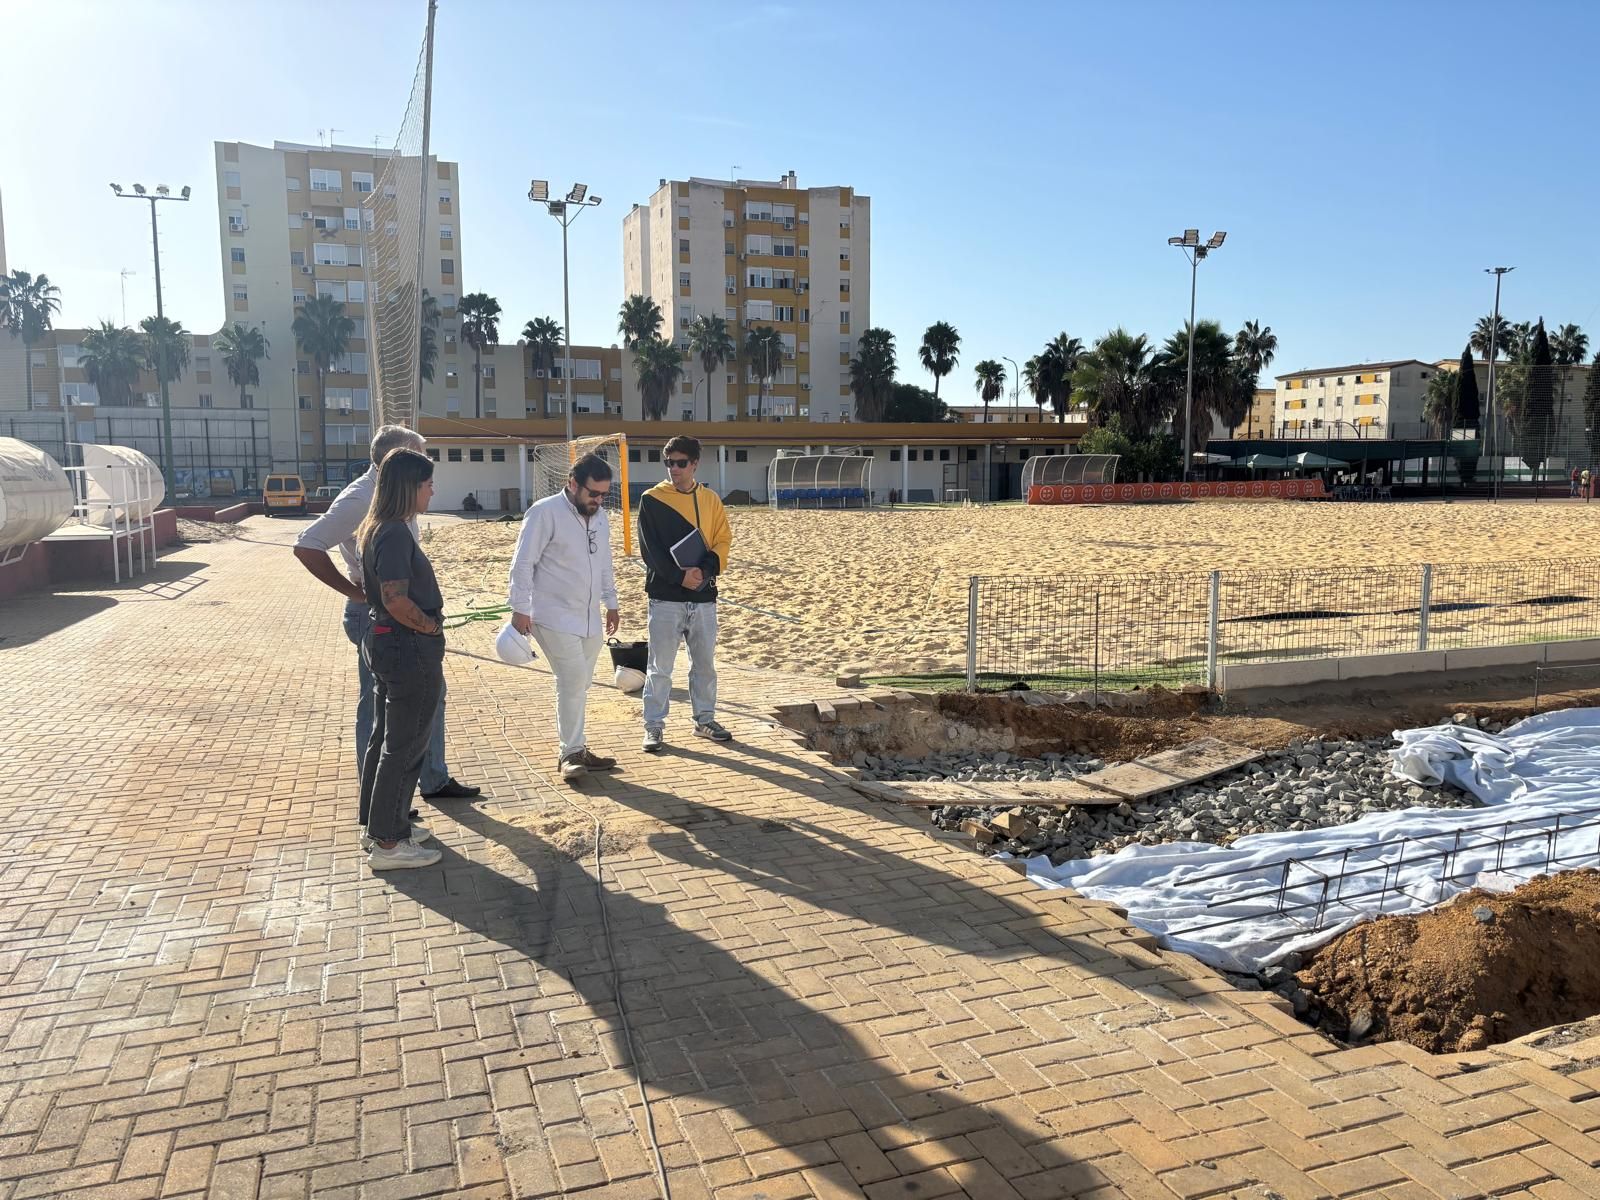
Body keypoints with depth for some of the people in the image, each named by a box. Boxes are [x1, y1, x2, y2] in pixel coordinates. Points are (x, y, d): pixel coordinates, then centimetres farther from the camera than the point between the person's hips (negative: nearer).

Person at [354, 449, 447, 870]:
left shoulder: (376, 527, 10)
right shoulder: (395, 533, -21)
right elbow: (397, 600, -27)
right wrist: (432, 626, -13)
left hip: (383, 642, 10)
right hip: (410, 648, -10)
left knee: (385, 737, 20)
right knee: (404, 745, 0)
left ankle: (378, 823, 33)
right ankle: (388, 844, 9)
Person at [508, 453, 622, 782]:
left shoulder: (600, 516, 10)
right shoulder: (545, 512, -13)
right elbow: (523, 563, -13)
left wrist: (611, 603, 22)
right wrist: (520, 608, -16)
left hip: (589, 618, 7)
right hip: (554, 616, -7)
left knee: (579, 684, 11)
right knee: (573, 680, -13)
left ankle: (574, 749, 21)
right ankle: (571, 752, -1)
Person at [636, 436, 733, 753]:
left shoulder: (710, 499, 8)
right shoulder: (652, 500, -2)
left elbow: (723, 540, 5)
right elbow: (649, 548, -8)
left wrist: (706, 570, -13)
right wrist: (680, 576, -18)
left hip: (704, 595, 4)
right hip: (665, 596, -3)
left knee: (705, 662, 12)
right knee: (660, 666, 0)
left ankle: (705, 720, 25)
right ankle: (654, 727, 8)